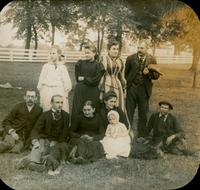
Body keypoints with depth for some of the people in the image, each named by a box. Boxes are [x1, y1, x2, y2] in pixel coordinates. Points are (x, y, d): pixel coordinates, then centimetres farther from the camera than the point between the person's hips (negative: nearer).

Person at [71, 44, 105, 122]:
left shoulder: (98, 65, 1)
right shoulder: (80, 63, 8)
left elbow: (96, 80, -8)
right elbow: (77, 78, 4)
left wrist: (84, 79, -5)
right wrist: (90, 80, -5)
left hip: (93, 93, -2)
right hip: (80, 91, 2)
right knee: (78, 111, 1)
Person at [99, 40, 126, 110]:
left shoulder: (120, 61, 15)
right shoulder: (104, 59, -3)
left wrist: (123, 88, 20)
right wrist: (101, 89, -13)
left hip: (117, 87, 6)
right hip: (107, 86, -6)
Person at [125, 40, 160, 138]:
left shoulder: (152, 60, 1)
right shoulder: (130, 58, -1)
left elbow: (156, 75, 0)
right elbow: (125, 73, 5)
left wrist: (149, 73, -18)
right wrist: (127, 83, -1)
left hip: (144, 89, 1)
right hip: (131, 88, -1)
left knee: (143, 114, 10)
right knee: (129, 112, 6)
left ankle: (141, 136, 23)